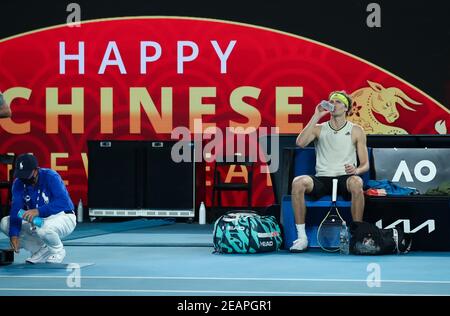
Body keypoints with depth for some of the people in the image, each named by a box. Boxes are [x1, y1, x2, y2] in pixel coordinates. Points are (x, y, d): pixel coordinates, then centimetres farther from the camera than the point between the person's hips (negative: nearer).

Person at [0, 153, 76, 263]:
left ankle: (58, 251, -4)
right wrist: (14, 235, -30)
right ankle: (42, 250, 1)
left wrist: (38, 211, -48)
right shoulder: (19, 183, -7)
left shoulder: (51, 177, -24)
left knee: (43, 228, -39)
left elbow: (64, 202, -36)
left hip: (64, 218, -6)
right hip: (37, 220, 6)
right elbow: (16, 209, -16)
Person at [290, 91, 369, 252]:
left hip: (345, 178, -1)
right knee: (298, 182, -31)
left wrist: (356, 170, -17)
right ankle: (302, 237, -26)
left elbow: (365, 164, 7)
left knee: (356, 182, -38)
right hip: (322, 180, 1)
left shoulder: (356, 131, 9)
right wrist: (316, 116, -8)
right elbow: (300, 142, -10)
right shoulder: (319, 128, 11)